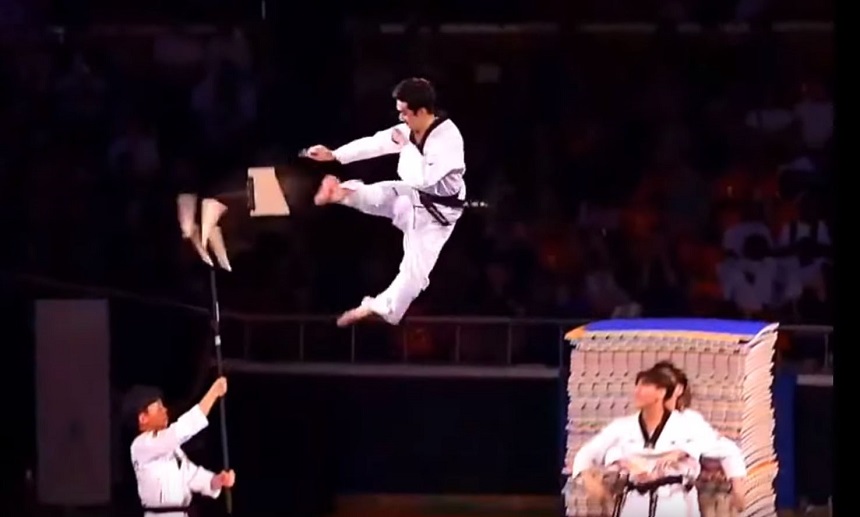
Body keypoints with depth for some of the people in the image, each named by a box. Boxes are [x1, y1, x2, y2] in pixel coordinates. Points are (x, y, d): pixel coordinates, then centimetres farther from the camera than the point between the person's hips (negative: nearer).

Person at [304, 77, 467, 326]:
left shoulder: (448, 138, -32)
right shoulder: (410, 130, -6)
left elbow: (423, 178, -39)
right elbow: (374, 143, 3)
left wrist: (405, 145, -26)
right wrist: (333, 155, 1)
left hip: (435, 212, -7)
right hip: (411, 196, 7)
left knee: (415, 268, 0)